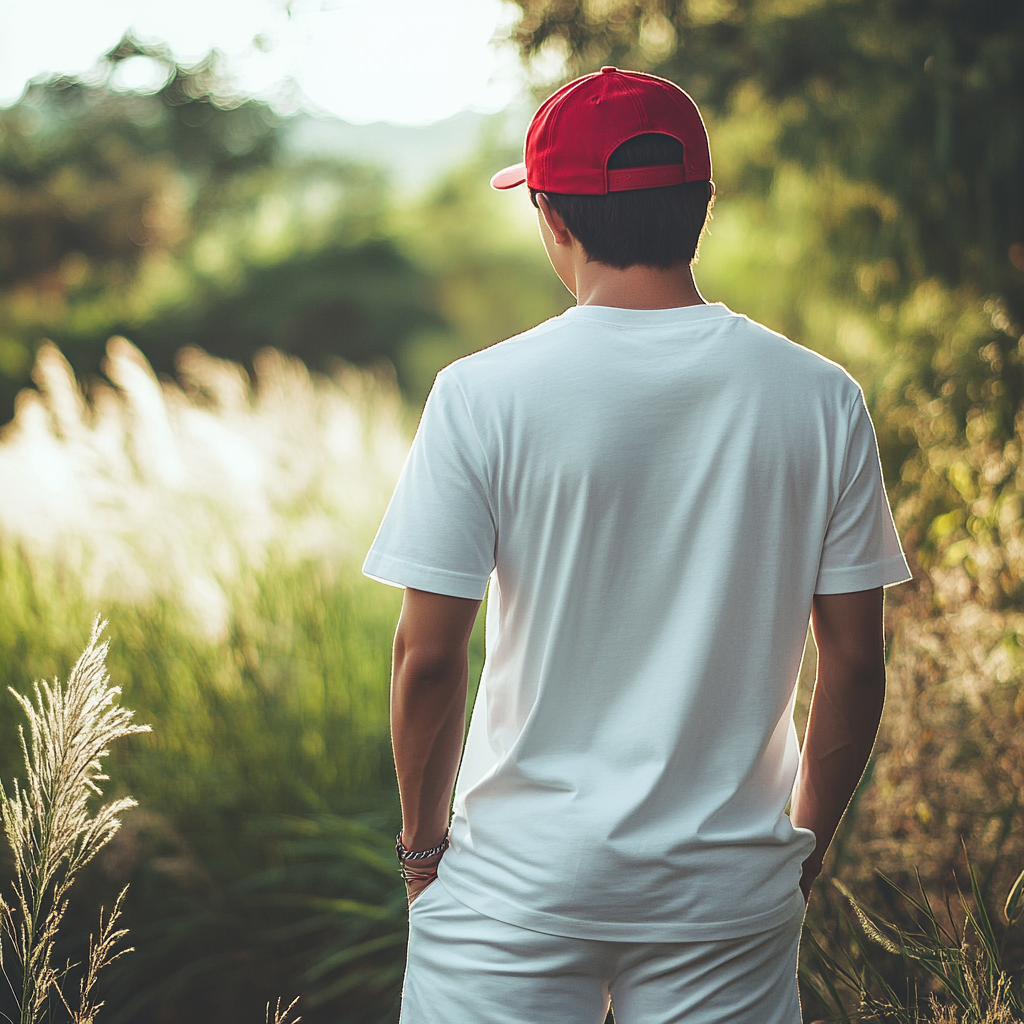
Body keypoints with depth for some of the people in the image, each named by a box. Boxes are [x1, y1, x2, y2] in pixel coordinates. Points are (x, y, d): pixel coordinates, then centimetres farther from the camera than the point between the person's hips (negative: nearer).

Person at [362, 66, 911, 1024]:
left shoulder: (483, 394, -10)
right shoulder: (821, 398, -3)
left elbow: (426, 657, -9)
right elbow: (854, 661, 0)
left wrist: (421, 841, 6)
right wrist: (805, 841, 14)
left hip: (521, 878, -2)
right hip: (731, 885, 2)